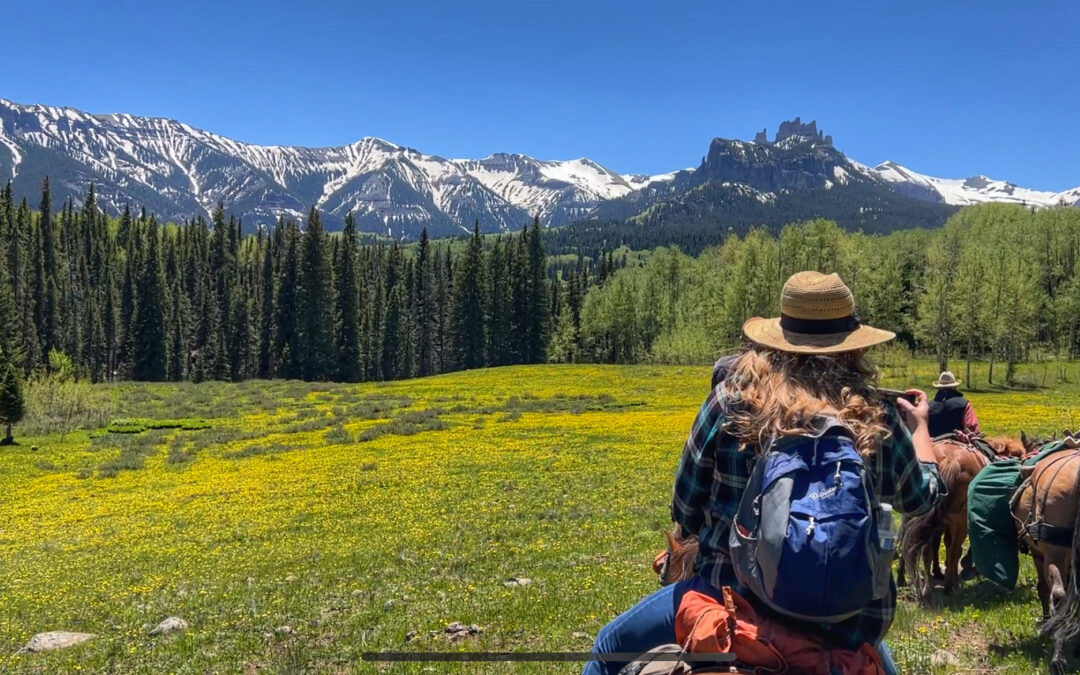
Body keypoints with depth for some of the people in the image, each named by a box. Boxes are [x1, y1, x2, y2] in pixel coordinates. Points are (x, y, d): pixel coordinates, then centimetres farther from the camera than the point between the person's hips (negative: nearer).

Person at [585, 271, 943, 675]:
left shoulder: (736, 396, -8)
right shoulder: (880, 419, -2)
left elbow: (685, 509, -1)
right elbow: (921, 498, 18)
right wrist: (919, 425, 36)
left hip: (739, 600, -3)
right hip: (852, 618, 3)